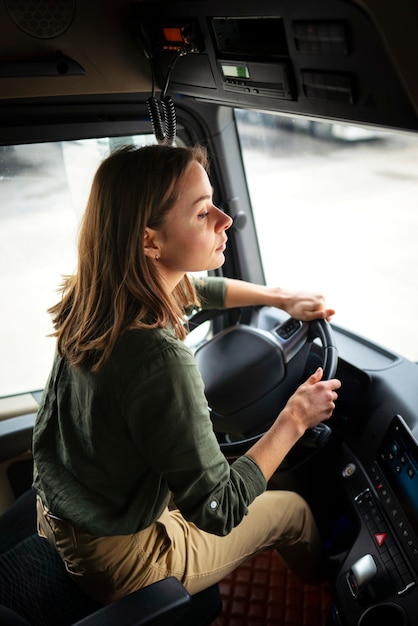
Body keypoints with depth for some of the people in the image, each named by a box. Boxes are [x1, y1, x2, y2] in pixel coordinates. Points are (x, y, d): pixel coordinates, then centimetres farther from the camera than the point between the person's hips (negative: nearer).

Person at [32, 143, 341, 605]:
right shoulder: (159, 361, -39)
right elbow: (219, 511, -25)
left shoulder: (98, 295, -14)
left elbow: (199, 289, 8)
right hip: (116, 560, -6)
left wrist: (283, 299, 5)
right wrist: (294, 419, -17)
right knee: (293, 509, 14)